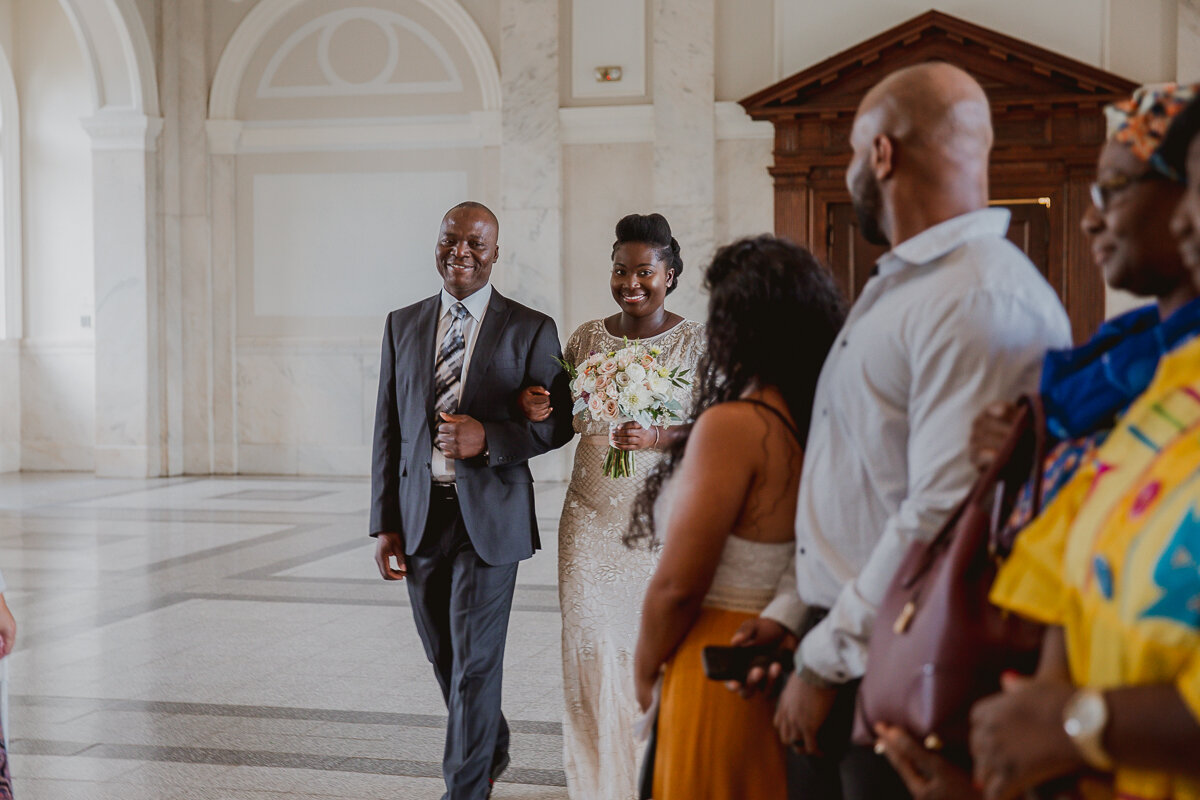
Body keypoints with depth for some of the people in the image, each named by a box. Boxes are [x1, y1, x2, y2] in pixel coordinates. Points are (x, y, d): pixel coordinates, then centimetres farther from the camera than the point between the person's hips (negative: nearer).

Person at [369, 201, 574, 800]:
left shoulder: (530, 330, -2)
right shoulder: (403, 325, 8)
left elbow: (558, 423, -1)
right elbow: (388, 430, 8)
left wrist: (489, 439, -18)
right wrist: (385, 523, 4)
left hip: (490, 518, -4)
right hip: (420, 518, 4)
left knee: (475, 661, -3)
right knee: (445, 657, 16)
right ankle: (491, 748, 40)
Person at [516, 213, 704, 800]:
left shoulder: (696, 343, -2)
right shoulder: (586, 337, 8)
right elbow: (566, 422, 17)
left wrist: (658, 438, -24)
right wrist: (534, 409, -4)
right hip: (592, 516, 3)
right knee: (591, 647, -1)